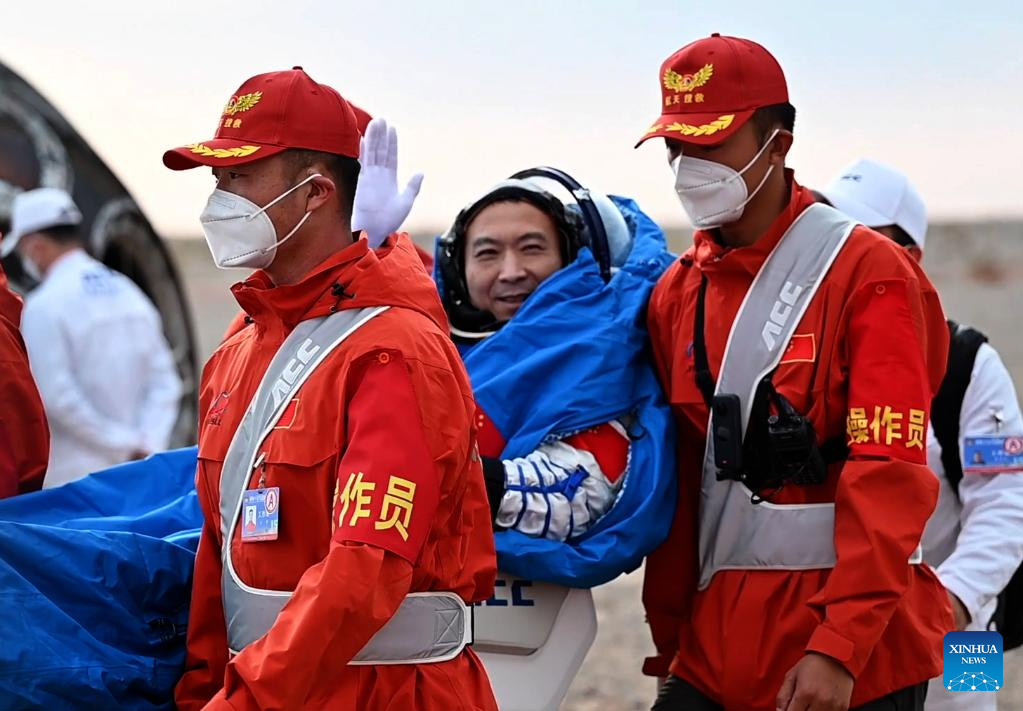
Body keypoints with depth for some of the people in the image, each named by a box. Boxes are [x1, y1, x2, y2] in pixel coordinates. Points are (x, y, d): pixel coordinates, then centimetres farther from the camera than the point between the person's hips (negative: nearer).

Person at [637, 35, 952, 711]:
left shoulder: (867, 271, -7)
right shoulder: (676, 292, 10)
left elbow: (888, 477, -14)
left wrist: (839, 649, -20)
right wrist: (671, 642, 12)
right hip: (716, 646, 5)